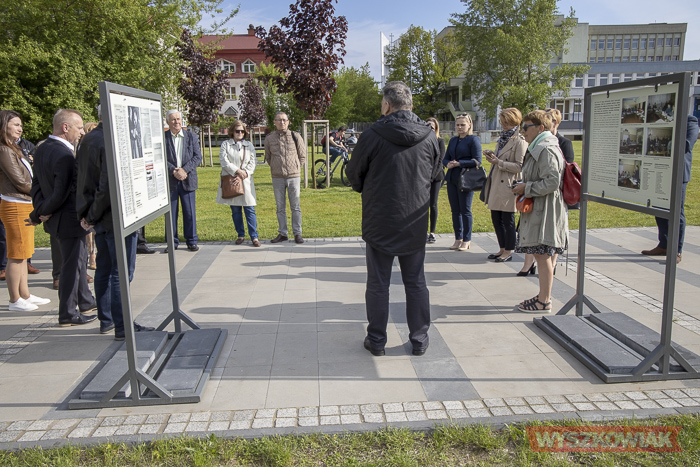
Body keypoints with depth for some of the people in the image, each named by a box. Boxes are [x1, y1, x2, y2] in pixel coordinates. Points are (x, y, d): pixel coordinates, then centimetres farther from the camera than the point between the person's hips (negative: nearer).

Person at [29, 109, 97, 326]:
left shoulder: (41, 150, 6)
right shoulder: (64, 155, -25)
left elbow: (36, 184, 7)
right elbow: (61, 194, -26)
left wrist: (41, 209, -4)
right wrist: (38, 215, -12)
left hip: (56, 219, 10)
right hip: (69, 220, -10)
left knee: (80, 259, 22)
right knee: (72, 265, 2)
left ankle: (86, 302, 37)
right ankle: (68, 314, 14)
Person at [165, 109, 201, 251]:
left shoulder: (191, 136, 8)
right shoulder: (163, 137, 2)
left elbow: (198, 157, 1)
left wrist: (184, 170, -12)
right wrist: (174, 171, -17)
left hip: (187, 180, 1)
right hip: (169, 180, -1)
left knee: (190, 211, 4)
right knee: (171, 212, 4)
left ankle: (191, 241, 15)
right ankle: (172, 242, 15)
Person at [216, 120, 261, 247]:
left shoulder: (249, 145, 13)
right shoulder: (225, 144, 7)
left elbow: (253, 162, 6)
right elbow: (223, 161, -5)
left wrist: (246, 172, -12)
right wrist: (237, 171, -15)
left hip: (246, 180, 0)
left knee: (250, 210, -5)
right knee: (235, 210, 6)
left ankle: (254, 236, -4)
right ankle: (241, 235, 17)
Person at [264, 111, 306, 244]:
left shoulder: (295, 136, 2)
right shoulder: (269, 138, 4)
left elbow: (302, 156, 11)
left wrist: (295, 169, 11)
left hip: (294, 177, -1)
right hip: (277, 178, 1)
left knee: (295, 207, 2)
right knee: (280, 207, 6)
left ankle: (297, 233, 9)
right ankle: (282, 233, 15)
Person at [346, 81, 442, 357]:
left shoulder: (373, 135, -13)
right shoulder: (429, 136, -3)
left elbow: (354, 174, -1)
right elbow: (435, 173, 11)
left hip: (379, 221, -3)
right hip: (415, 222, 3)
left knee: (378, 283, 9)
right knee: (416, 282, 14)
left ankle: (376, 340, 19)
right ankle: (419, 339, 22)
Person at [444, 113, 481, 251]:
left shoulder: (473, 139, -3)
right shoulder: (453, 140, 17)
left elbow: (477, 161, -11)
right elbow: (445, 158, 18)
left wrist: (459, 163, -17)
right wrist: (448, 164, -4)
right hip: (452, 179, 6)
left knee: (465, 210, -2)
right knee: (455, 210, 8)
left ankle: (466, 240, 8)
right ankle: (458, 239, 17)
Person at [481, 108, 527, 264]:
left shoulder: (520, 142, -10)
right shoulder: (502, 139, 16)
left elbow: (519, 166, -16)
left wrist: (498, 162, -20)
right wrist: (492, 156, 4)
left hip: (508, 185, -9)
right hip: (495, 183, 9)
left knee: (507, 220, 0)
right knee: (496, 219, 13)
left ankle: (508, 251, 11)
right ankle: (502, 249, 25)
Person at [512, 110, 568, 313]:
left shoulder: (546, 150, -16)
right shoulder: (539, 148, 16)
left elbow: (552, 181, -24)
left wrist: (526, 188, -16)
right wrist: (524, 187, 12)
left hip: (545, 211, -11)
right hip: (538, 210, 11)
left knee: (542, 255, -3)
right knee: (541, 255, 16)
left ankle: (544, 302, 6)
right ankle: (543, 295, 26)